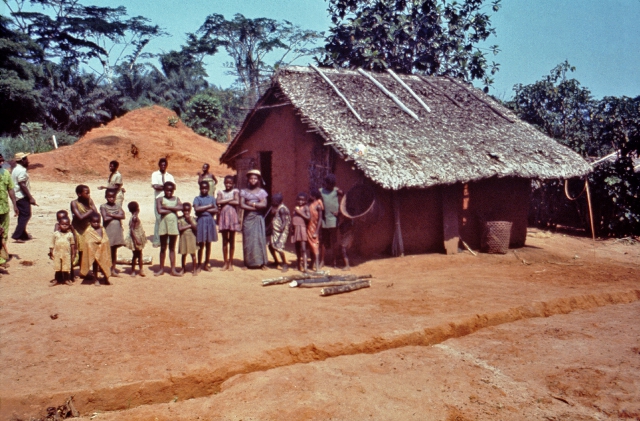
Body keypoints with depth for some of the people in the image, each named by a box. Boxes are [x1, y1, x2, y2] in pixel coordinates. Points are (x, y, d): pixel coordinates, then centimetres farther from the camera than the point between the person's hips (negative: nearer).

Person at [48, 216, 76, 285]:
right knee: (58, 267, 8)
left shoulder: (70, 234, -2)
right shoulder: (56, 234, 1)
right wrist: (51, 252, 2)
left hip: (66, 254, -1)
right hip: (57, 253, 1)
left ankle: (67, 279, 14)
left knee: (66, 267, 3)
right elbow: (52, 243, 5)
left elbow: (72, 244, 2)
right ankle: (58, 279, 19)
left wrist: (73, 254, 2)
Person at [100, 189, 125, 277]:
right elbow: (105, 218, -16)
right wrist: (116, 216, -8)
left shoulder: (118, 206, 7)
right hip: (108, 231, -4)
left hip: (117, 230, 4)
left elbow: (122, 216, -8)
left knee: (114, 250, 11)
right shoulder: (103, 206, -3)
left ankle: (113, 268, 18)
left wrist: (111, 215, -14)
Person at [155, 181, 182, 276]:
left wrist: (167, 207, -14)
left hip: (173, 224, 2)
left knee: (172, 248, 8)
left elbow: (180, 207, -12)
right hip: (164, 223, -2)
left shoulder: (176, 199, 8)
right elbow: (159, 211, -15)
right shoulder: (160, 199, 0)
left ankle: (173, 269, 10)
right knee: (163, 248, 7)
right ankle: (161, 269, 16)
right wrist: (173, 209, -9)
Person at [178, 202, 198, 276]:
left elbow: (195, 228, -9)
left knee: (193, 254, 1)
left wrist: (190, 221, -17)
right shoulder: (180, 219, -2)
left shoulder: (192, 218, 2)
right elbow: (179, 229, -14)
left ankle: (194, 269, 10)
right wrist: (189, 226, -11)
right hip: (183, 238, 0)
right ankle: (183, 269, 21)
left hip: (191, 238, 0)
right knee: (184, 254, 8)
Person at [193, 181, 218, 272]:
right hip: (201, 221, -2)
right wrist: (208, 206, -9)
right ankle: (199, 265, 10)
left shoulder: (212, 198, 8)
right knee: (201, 244, 0)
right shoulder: (197, 198, 2)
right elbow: (196, 208, -14)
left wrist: (203, 209, -10)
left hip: (210, 221, 2)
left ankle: (206, 264, 18)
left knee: (208, 244, 8)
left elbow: (216, 210, -4)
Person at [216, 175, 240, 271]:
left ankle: (230, 263, 11)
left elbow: (237, 202, -13)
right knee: (224, 241, 5)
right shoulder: (221, 192, 9)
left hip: (232, 216, -2)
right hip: (223, 216, 2)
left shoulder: (235, 191, 3)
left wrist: (225, 201, -7)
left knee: (232, 240, 4)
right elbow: (218, 202, -8)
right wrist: (230, 199, -8)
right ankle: (225, 263, 10)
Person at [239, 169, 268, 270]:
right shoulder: (244, 191, 7)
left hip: (258, 218, -1)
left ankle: (262, 263, 0)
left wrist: (252, 203, -9)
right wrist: (255, 207, -10)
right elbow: (241, 205, -5)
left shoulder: (262, 192, 7)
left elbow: (264, 205, -6)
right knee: (247, 240, 0)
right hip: (247, 218, 1)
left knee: (260, 239, -3)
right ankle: (248, 263, 5)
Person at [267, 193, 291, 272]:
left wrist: (282, 229, -26)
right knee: (271, 246, 13)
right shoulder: (275, 208, 13)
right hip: (274, 231, 10)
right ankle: (276, 263, 29)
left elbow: (285, 221, -19)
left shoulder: (282, 209, -15)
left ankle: (285, 264, -4)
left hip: (281, 232, -10)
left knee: (279, 247, -16)